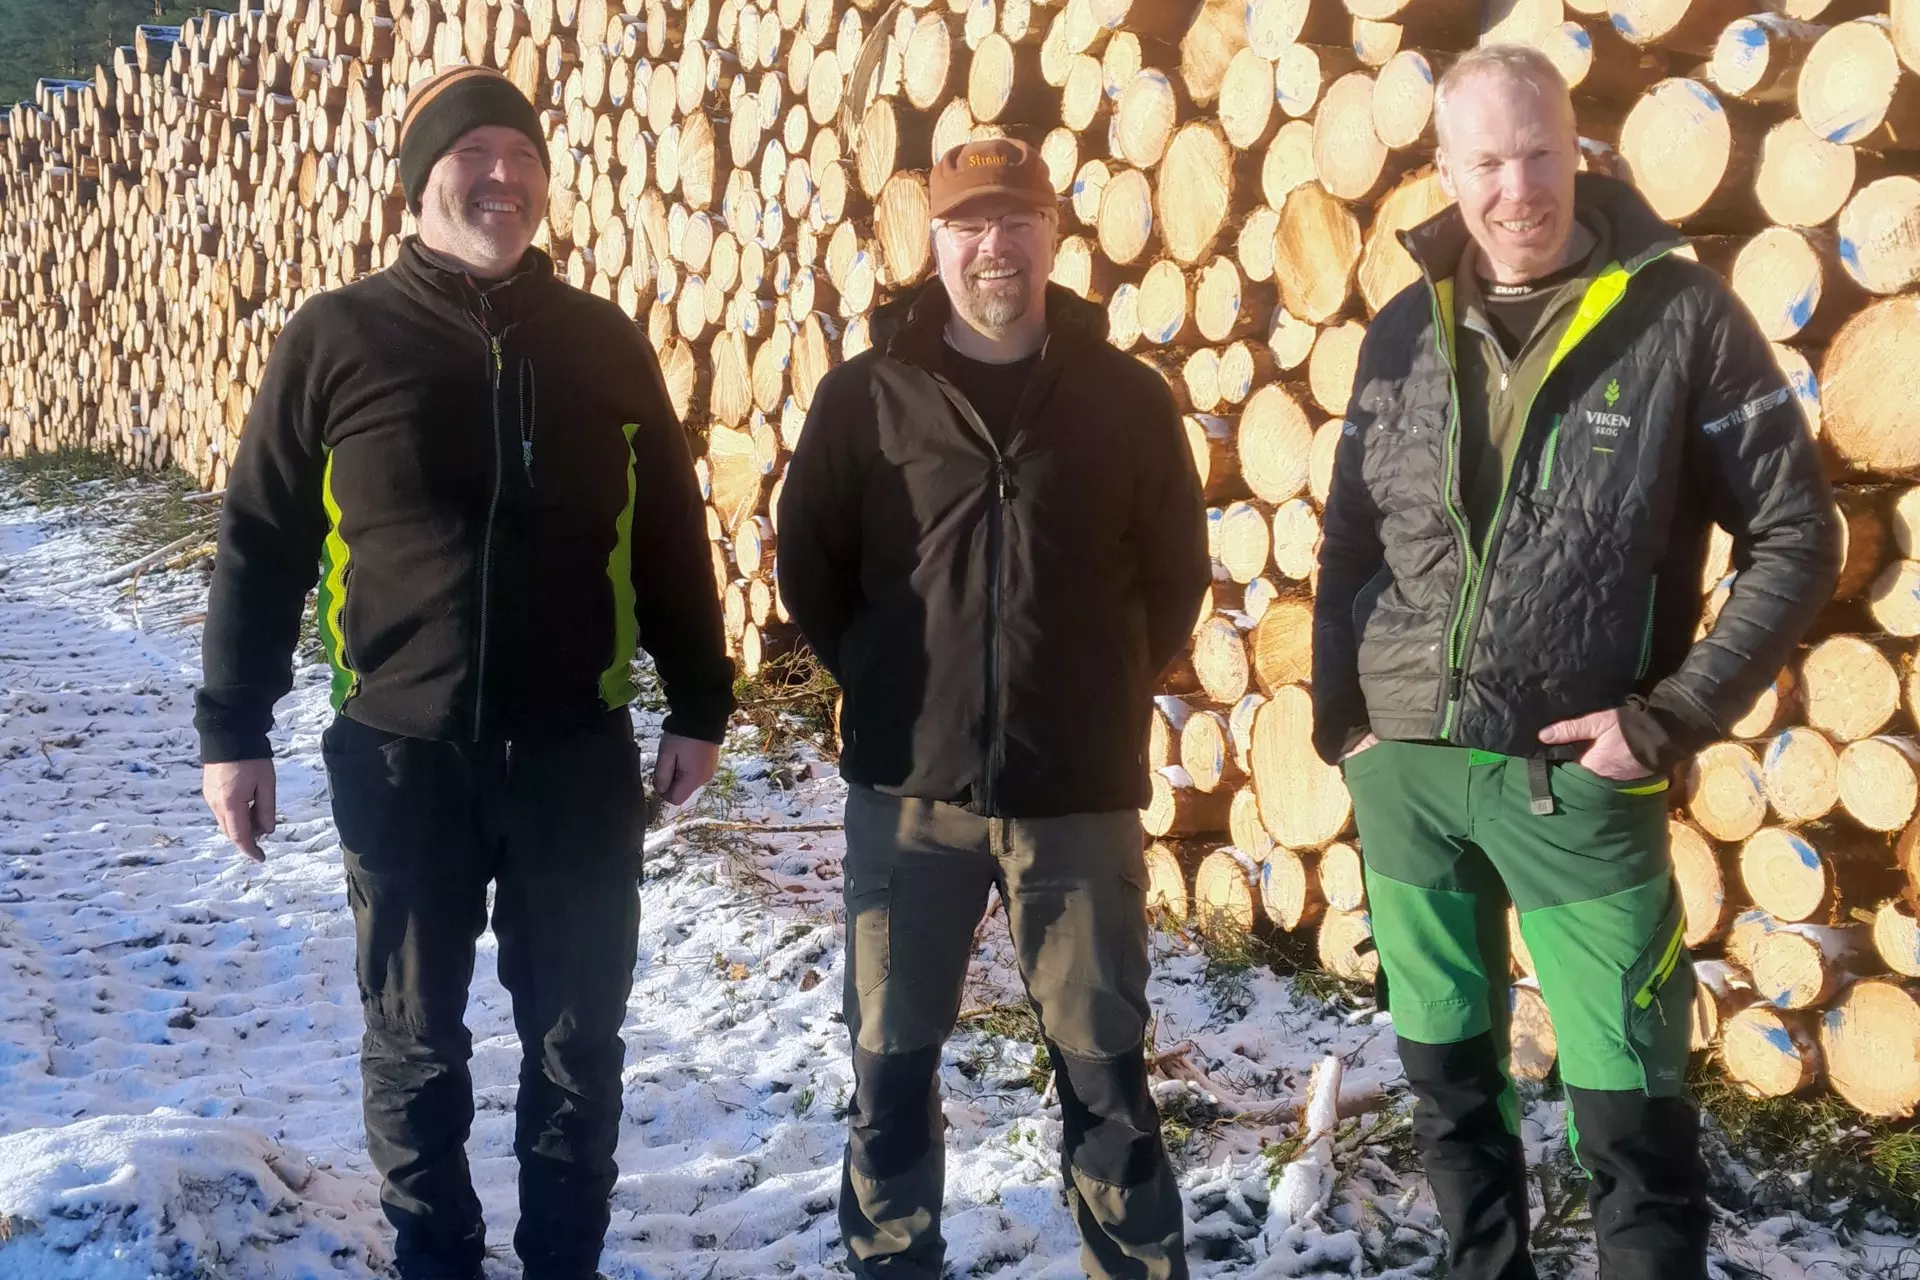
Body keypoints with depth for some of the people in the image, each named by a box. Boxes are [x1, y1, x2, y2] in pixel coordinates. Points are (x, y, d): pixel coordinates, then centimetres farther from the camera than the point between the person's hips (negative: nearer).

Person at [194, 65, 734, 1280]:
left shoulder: (604, 341, 2)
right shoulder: (336, 338, -4)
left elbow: (670, 535, 8)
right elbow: (260, 543, 0)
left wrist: (700, 705, 8)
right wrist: (233, 728, -1)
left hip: (580, 756, 2)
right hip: (401, 759, -1)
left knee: (577, 1037, 12)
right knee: (415, 1038, 13)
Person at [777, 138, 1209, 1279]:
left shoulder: (1129, 398, 1)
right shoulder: (865, 397, -1)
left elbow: (1178, 574, 9)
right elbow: (809, 567, 8)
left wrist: (1110, 693, 6)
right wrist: (887, 687, 7)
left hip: (1082, 791, 0)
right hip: (909, 787, 1)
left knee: (1105, 1065, 9)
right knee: (892, 1058, 11)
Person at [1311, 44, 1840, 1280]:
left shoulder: (1680, 314, -6)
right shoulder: (1405, 332, 6)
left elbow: (1799, 535, -5)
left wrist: (1673, 719, -11)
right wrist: (1339, 710, 4)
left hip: (1577, 776, -4)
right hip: (1402, 765, 4)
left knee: (1631, 1111, 0)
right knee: (1450, 1079, 16)